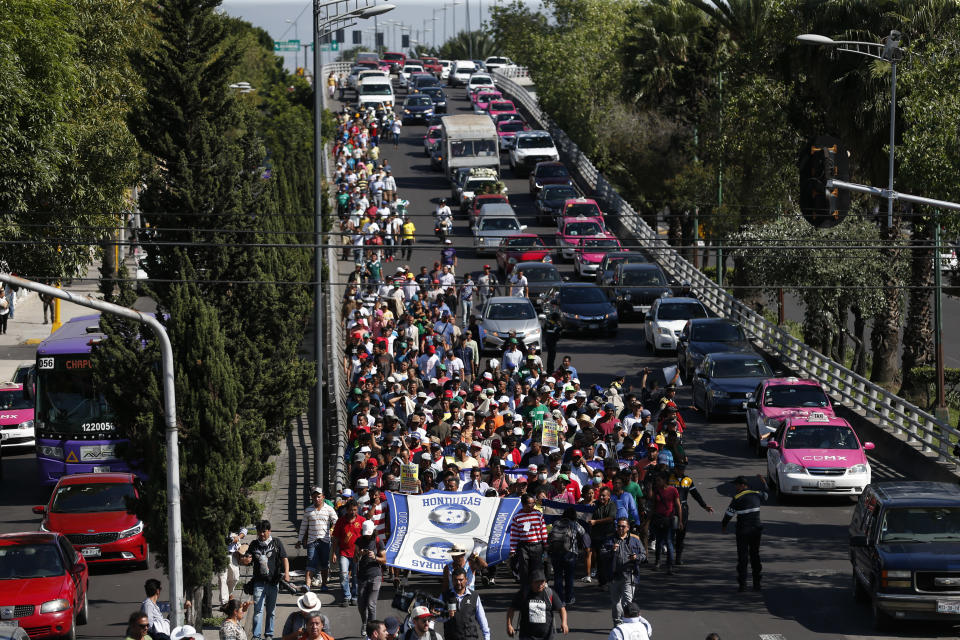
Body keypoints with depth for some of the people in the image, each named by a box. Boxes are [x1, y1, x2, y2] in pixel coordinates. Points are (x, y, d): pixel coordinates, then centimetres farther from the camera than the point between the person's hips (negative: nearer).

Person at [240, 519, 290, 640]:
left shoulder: (276, 543, 3)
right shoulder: (254, 545, 9)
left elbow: (284, 558, -2)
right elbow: (244, 560, 12)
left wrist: (286, 572, -18)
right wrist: (244, 560, -13)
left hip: (273, 581, -1)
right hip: (259, 582, 1)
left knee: (271, 610, 8)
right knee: (258, 610, -8)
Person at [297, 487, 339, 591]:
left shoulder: (329, 509, 3)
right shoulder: (308, 510, 8)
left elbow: (336, 522, 3)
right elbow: (303, 526, 13)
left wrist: (332, 530, -14)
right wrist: (299, 540, 14)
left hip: (325, 540, 0)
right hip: (312, 540, 0)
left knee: (324, 563, 7)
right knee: (311, 563, -9)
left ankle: (323, 584, 18)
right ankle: (307, 584, -18)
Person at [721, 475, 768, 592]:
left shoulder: (737, 498, -10)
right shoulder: (757, 494, 5)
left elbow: (729, 514, -6)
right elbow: (765, 494, 30)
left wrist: (723, 525, 11)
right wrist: (763, 482, 46)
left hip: (743, 530, -5)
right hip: (756, 529, 5)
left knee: (742, 557, -1)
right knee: (755, 555, 14)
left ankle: (743, 583, -8)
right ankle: (757, 583, 15)